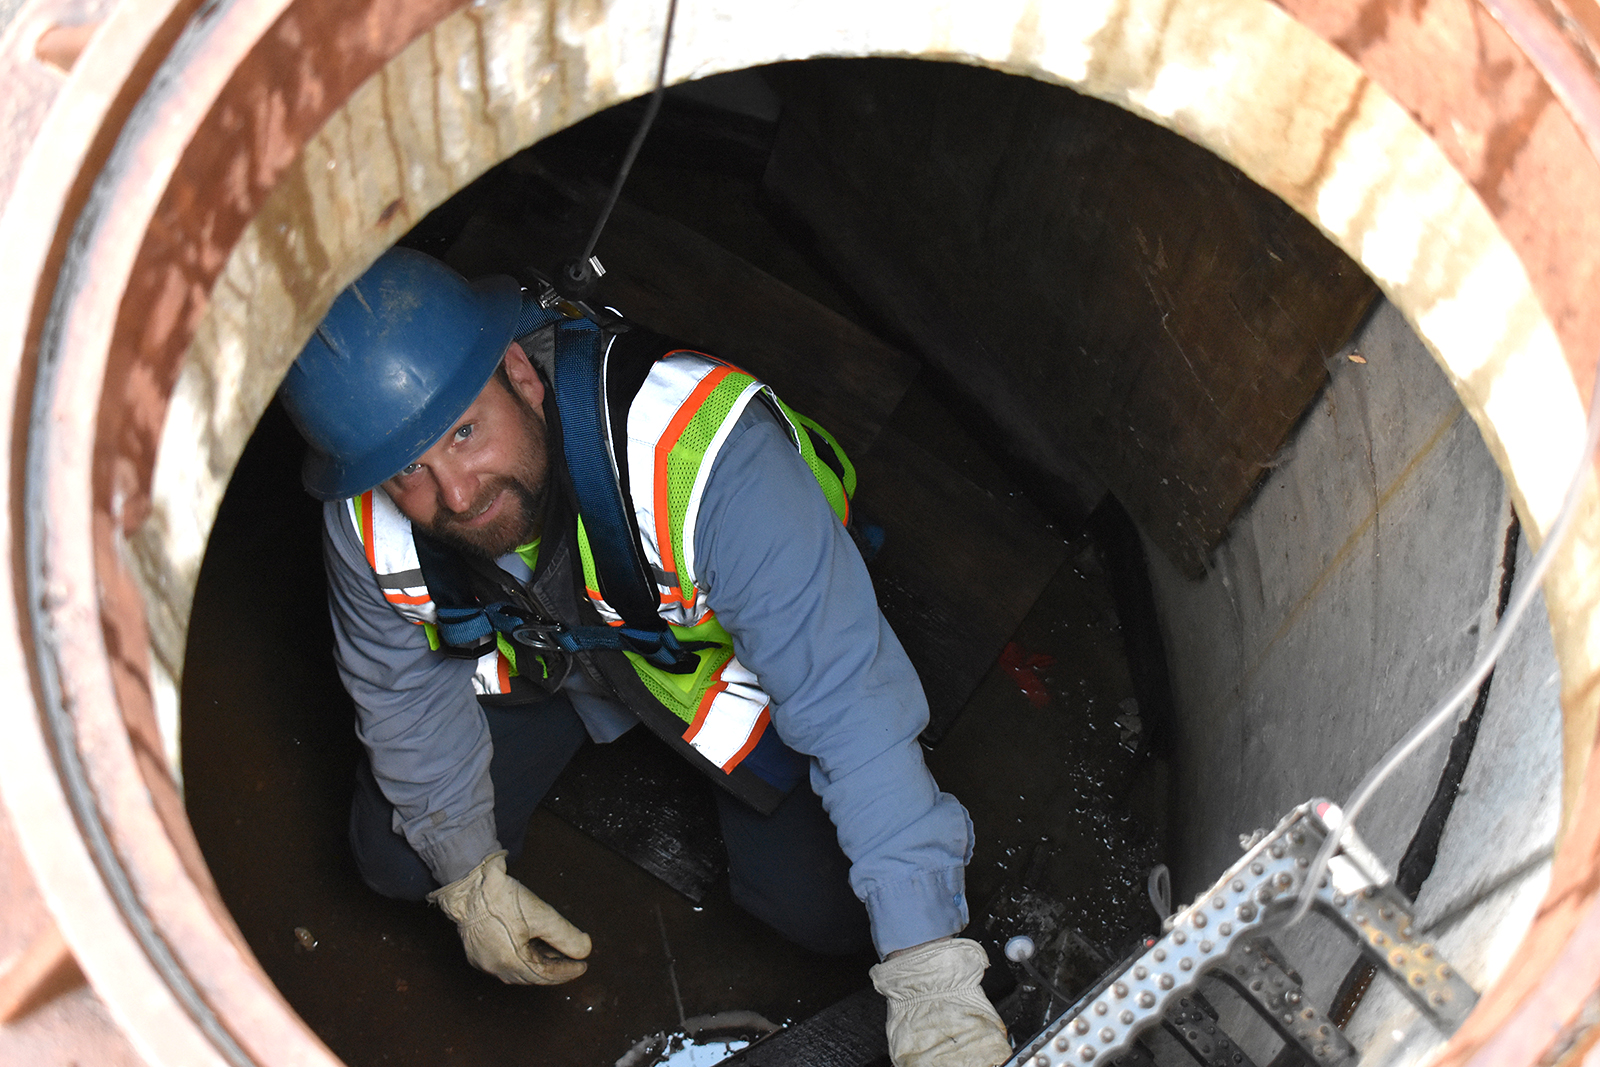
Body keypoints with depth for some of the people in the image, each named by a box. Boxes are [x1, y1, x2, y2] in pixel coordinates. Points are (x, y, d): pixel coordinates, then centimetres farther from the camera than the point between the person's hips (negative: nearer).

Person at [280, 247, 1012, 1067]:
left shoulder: (707, 458, -46)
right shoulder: (366, 528, -30)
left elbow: (845, 694, -44)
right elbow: (406, 690, -8)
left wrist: (929, 972, -46)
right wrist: (470, 879, -2)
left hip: (724, 652, -3)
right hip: (528, 656, 3)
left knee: (823, 904, -13)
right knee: (397, 860, 0)